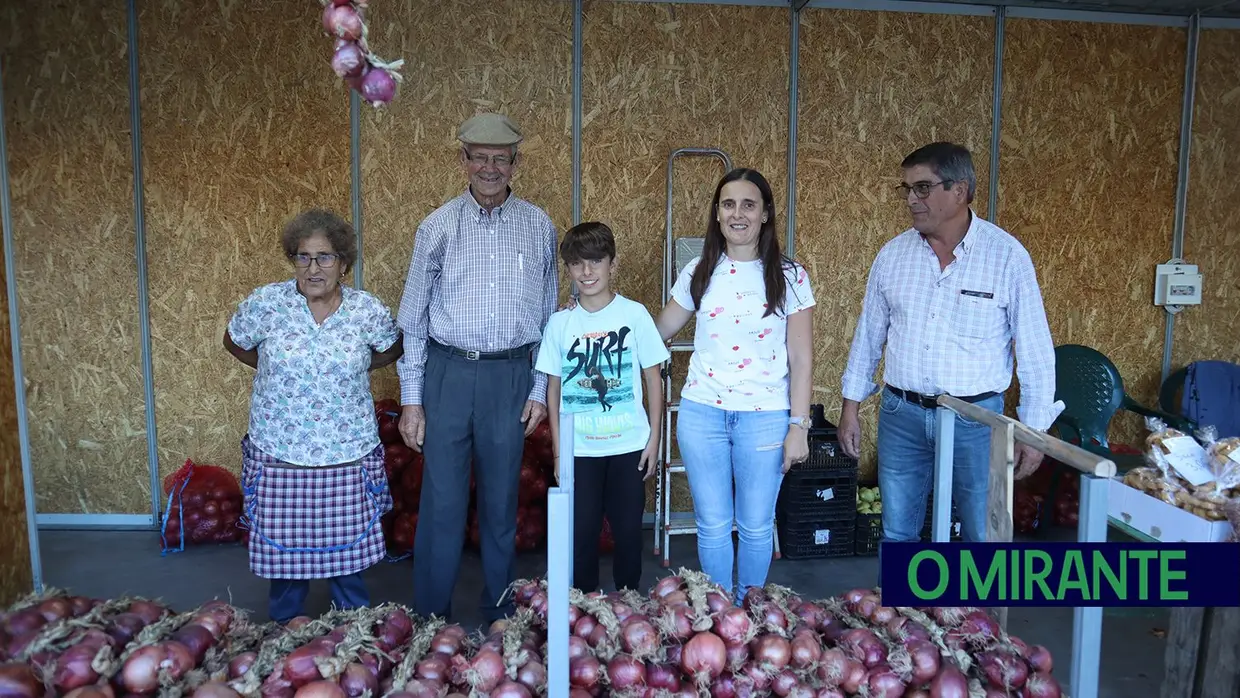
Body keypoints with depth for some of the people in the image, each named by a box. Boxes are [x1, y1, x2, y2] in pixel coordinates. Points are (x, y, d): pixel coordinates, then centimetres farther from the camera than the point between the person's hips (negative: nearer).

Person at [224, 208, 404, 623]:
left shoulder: (368, 311, -4)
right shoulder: (265, 303, -5)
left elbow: (392, 349, 16)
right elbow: (235, 343, 13)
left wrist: (352, 368, 5)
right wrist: (277, 370, 7)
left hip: (347, 460, 0)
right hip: (279, 460, 0)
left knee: (348, 557, 9)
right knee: (283, 554, 11)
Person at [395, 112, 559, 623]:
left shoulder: (538, 226, 6)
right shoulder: (439, 226, 3)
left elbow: (548, 313, 9)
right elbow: (412, 317, 5)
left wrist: (539, 389, 4)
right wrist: (411, 399, 0)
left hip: (512, 376, 1)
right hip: (448, 372, -1)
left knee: (502, 502, 10)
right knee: (442, 501, 1)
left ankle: (499, 617, 25)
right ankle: (430, 620, 16)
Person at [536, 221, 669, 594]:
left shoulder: (634, 314, -4)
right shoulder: (559, 323, 1)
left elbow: (653, 377, 0)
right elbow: (553, 387, 5)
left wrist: (654, 437, -2)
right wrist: (557, 450, 3)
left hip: (629, 445, -1)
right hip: (579, 450, 1)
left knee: (628, 531, 9)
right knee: (581, 533, 8)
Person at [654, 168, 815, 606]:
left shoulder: (789, 277, -2)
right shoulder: (699, 273, 4)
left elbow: (801, 360, -2)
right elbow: (657, 332, 12)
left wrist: (799, 425, -6)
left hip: (765, 416, -2)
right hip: (701, 413, 2)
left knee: (756, 526, 10)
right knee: (712, 525, 10)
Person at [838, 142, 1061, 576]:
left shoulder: (1007, 255, -8)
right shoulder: (893, 254, 2)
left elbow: (1035, 350, -5)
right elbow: (868, 335, 10)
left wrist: (1034, 431, -5)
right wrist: (850, 406, 9)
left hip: (975, 417, -2)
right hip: (901, 414, 3)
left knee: (984, 536, 9)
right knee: (897, 534, 13)